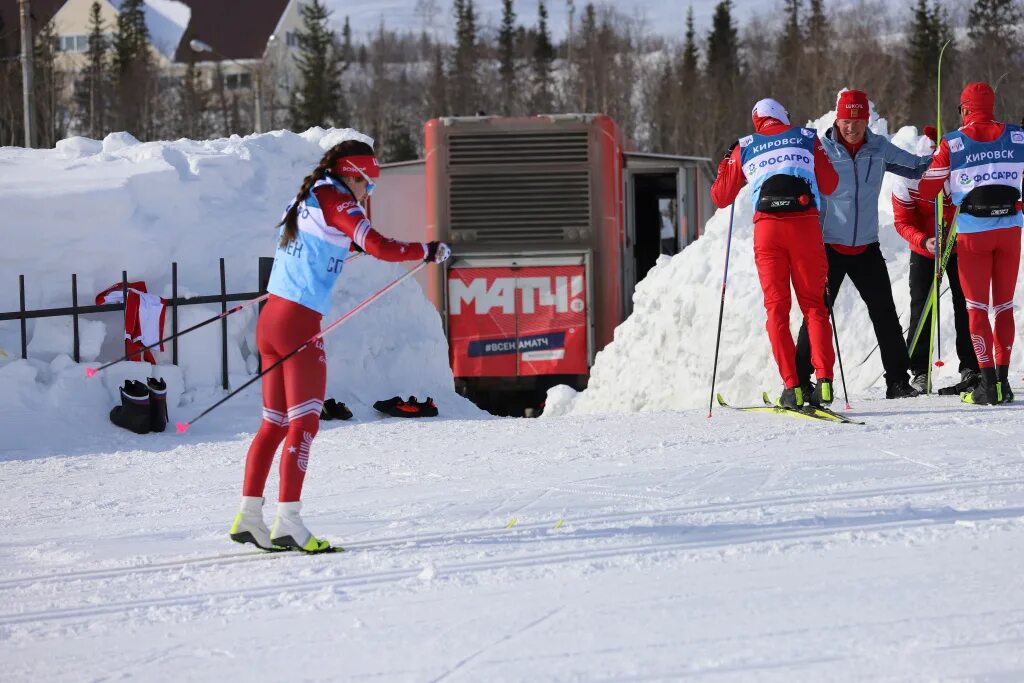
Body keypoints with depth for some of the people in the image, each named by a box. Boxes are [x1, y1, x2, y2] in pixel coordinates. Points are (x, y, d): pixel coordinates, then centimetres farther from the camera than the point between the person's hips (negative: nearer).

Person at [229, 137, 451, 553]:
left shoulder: (307, 199, 16)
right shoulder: (334, 200, -8)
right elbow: (380, 247, -18)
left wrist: (355, 242, 32)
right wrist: (429, 251, -7)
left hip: (270, 318, 8)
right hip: (299, 324, -8)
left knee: (275, 423, 13)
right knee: (304, 423, -6)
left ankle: (249, 515, 12)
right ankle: (288, 523, -12)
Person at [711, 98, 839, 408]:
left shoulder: (744, 148, 13)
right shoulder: (806, 138, 13)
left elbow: (721, 197, 17)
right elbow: (829, 185, 15)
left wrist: (726, 163, 33)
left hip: (767, 228, 0)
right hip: (805, 225, 0)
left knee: (776, 307, 5)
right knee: (814, 303, 7)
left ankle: (792, 386, -6)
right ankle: (824, 380, -8)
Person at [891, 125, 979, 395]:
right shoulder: (906, 180, -21)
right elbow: (902, 222, -16)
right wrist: (924, 241, -33)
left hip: (961, 248, 0)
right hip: (924, 251, 0)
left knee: (965, 308, -2)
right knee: (922, 311, -1)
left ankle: (971, 370, 2)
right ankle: (919, 371, 6)